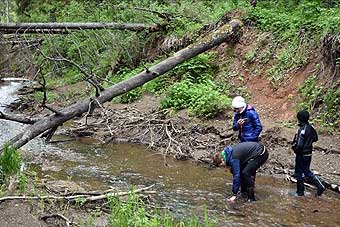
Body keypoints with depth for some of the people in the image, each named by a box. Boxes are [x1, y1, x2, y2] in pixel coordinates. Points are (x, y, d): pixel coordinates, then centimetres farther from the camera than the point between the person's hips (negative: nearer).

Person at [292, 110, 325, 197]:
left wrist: (294, 147, -8)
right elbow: (315, 138, 15)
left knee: (299, 173, 8)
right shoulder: (311, 127, 0)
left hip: (301, 155, -8)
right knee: (307, 172, 20)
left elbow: (299, 145, -28)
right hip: (309, 153, 8)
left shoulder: (302, 129, -25)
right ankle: (320, 186, 10)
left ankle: (300, 191, 17)